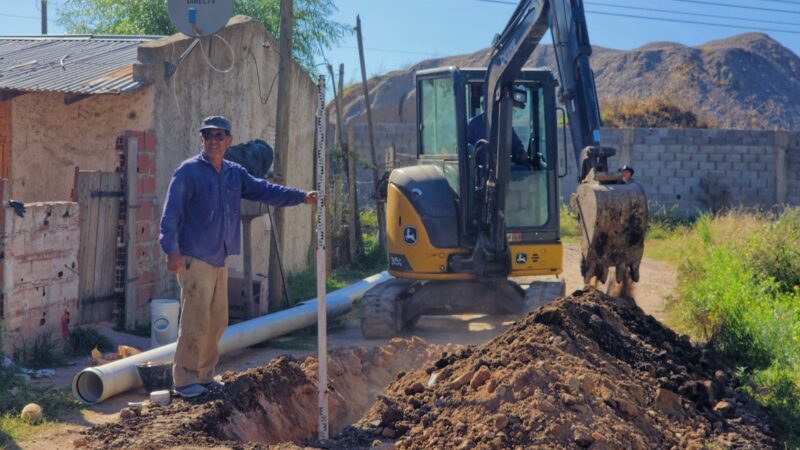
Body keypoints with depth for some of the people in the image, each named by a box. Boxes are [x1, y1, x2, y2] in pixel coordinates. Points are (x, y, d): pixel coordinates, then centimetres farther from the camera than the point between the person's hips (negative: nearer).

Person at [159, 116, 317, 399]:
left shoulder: (235, 173, 14)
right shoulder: (188, 171, -6)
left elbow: (264, 191, 14)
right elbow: (171, 212, -12)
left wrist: (302, 197, 3)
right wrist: (171, 249, -22)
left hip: (220, 259, 7)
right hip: (194, 258, -7)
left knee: (217, 321, 12)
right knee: (195, 322, -9)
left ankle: (204, 375, 22)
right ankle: (184, 380, -2)